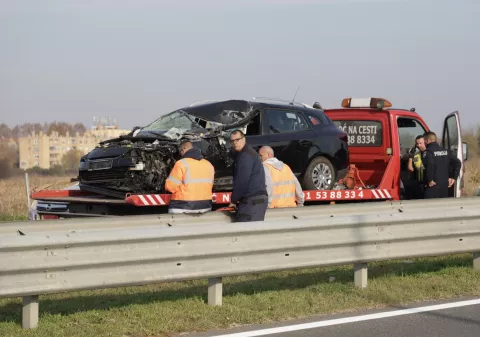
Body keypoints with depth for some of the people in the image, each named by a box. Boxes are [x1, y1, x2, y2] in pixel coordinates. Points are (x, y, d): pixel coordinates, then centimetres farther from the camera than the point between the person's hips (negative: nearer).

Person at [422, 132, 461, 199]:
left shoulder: (427, 152, -9)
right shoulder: (445, 151, 12)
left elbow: (430, 164, -29)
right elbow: (458, 163, 10)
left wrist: (430, 179, -20)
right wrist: (454, 177, 11)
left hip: (433, 186, -7)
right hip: (444, 186, 7)